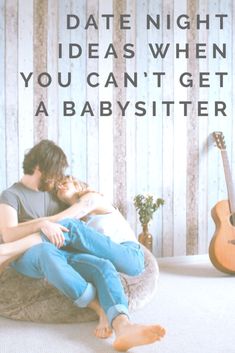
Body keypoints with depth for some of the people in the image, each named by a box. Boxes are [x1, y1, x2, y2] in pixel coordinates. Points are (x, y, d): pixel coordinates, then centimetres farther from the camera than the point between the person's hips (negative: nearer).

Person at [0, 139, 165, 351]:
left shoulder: (53, 193, 23)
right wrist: (41, 223, -27)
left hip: (63, 254, 5)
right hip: (29, 256, -5)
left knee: (104, 266, -27)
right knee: (46, 250, -43)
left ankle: (123, 327, -56)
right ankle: (101, 309, -35)